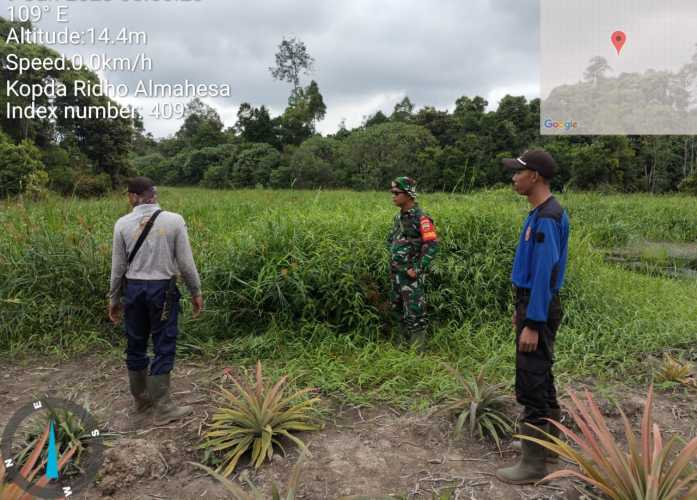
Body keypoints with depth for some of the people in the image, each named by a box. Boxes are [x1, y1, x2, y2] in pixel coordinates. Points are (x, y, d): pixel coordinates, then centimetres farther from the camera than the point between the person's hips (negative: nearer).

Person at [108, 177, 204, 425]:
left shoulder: (123, 224, -2)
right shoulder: (174, 220, -7)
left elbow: (118, 266, 2)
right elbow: (186, 263, -6)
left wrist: (113, 298, 14)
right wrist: (196, 292, 5)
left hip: (133, 288, 3)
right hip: (162, 289, -2)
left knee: (136, 345, 15)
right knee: (163, 347, 3)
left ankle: (141, 399, 29)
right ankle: (162, 407, 6)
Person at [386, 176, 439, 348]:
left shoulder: (420, 218, -15)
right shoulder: (399, 217, 11)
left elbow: (432, 245, -20)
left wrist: (418, 269, -21)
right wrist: (392, 261, 14)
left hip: (411, 275, -9)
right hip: (396, 273, 9)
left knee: (414, 312, -3)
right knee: (398, 309, 17)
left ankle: (418, 347, 8)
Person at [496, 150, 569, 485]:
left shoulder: (547, 218, -20)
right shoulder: (540, 214, 11)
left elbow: (544, 274, -24)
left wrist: (532, 324, -23)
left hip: (538, 310, -10)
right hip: (532, 304, 10)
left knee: (531, 385, -3)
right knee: (541, 377, 20)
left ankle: (533, 463, 7)